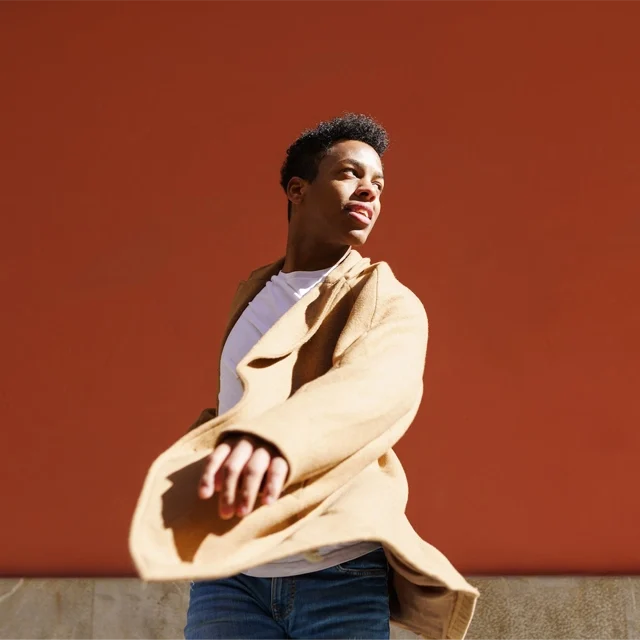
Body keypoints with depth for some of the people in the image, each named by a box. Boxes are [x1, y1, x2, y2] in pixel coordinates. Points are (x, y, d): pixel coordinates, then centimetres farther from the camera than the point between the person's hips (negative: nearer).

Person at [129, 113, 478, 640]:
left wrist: (272, 439, -46)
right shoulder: (251, 293, 14)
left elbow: (379, 387, -26)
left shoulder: (390, 304, -3)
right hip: (230, 574, 3)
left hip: (342, 577, -3)